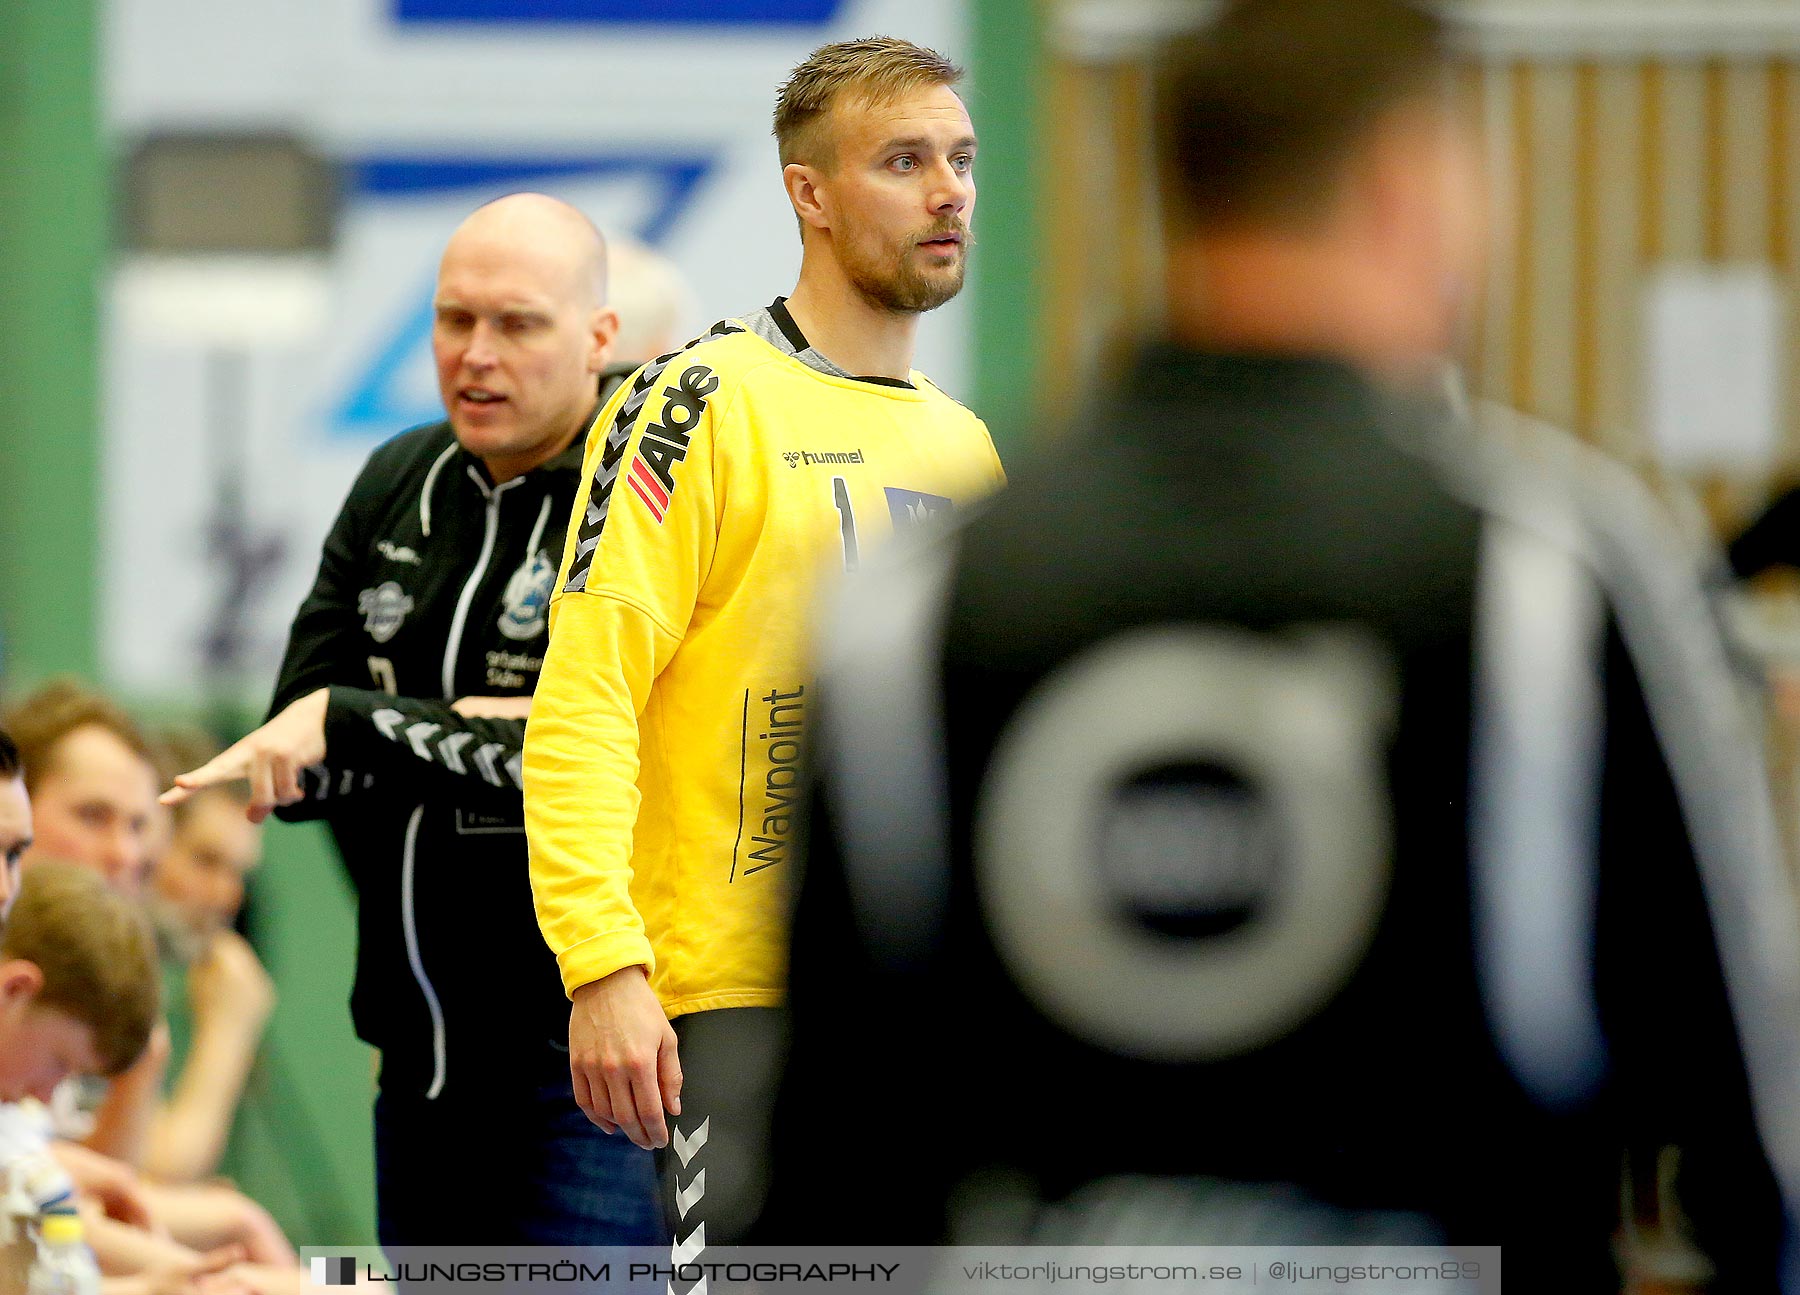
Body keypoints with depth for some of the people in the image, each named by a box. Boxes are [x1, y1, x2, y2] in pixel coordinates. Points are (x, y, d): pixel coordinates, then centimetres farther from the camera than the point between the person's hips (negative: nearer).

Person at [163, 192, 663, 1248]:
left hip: (583, 1055, -6)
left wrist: (348, 724, -20)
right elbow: (295, 759, 6)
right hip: (423, 1043, 6)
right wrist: (476, 722, -11)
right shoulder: (400, 484, 10)